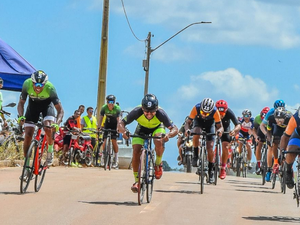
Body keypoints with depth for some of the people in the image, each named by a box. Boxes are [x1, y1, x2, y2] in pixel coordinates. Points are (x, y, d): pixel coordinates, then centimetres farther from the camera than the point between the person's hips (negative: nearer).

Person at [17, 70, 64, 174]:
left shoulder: (50, 88, -35)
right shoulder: (27, 84, -31)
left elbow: (60, 110, -30)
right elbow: (21, 103, -17)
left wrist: (57, 123, -47)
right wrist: (21, 116, -36)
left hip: (47, 104, -2)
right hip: (33, 104, 2)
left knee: (48, 128, -28)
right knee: (28, 135, -9)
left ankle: (50, 151, 1)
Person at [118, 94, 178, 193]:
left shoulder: (160, 113, -37)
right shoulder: (137, 111, -36)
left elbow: (175, 129, -36)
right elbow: (121, 124, -31)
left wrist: (169, 135, -59)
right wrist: (123, 131, -54)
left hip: (157, 128, -1)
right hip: (142, 129, 1)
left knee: (159, 142, -34)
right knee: (136, 151, -18)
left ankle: (158, 164, -4)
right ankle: (136, 181, -3)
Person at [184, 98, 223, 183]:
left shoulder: (215, 111, -34)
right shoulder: (196, 108, -34)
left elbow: (220, 126, -28)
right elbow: (188, 122, -29)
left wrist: (219, 131, -51)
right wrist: (187, 129, -51)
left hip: (210, 125, 0)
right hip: (198, 122, 0)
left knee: (210, 147, -12)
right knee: (196, 133, -35)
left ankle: (210, 170, 4)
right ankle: (195, 155, -15)